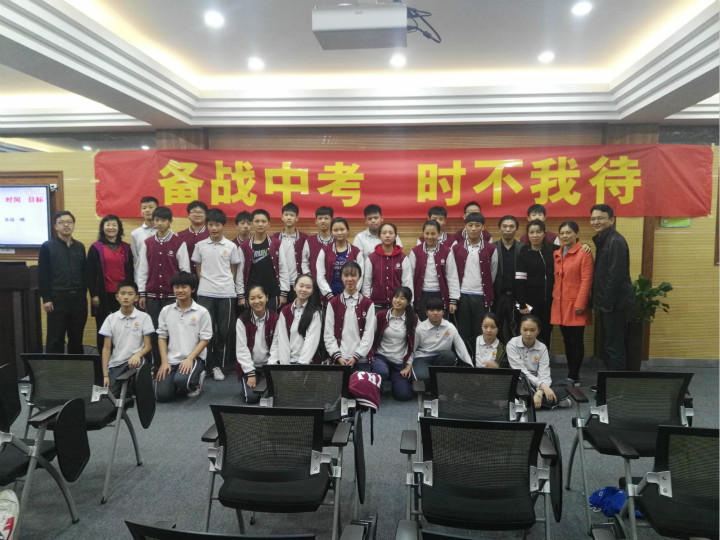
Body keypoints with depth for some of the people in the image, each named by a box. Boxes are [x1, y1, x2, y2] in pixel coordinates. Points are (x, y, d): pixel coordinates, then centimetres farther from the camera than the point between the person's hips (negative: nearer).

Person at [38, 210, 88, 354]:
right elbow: (42, 275, -3)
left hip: (78, 298, 4)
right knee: (55, 339, 2)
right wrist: (46, 299, -8)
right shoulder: (47, 246, -1)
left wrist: (83, 294, 8)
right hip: (57, 298, -3)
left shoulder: (80, 247, 9)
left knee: (77, 337, 10)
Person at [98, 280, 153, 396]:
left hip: (134, 360, -2)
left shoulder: (144, 317, -2)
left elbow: (148, 345, -2)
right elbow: (106, 348, 3)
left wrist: (138, 354, -25)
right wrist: (105, 375, -3)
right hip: (115, 364, 2)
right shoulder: (111, 319, 4)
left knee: (139, 363, -36)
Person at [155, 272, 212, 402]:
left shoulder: (202, 312, -5)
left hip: (194, 358, -3)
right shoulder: (166, 311, 5)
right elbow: (162, 337, 8)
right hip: (171, 359, 3)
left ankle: (196, 381, 5)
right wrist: (164, 362, -3)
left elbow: (205, 339, -4)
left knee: (181, 380, -33)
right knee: (162, 395, -14)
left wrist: (190, 359, -15)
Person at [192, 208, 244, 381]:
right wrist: (206, 283, 3)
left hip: (226, 294, 0)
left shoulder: (231, 246, 3)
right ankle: (207, 365, 13)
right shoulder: (200, 245, 5)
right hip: (205, 294, 0)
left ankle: (220, 365, 15)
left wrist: (240, 294, 3)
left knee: (224, 331, 4)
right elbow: (198, 269, 11)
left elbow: (234, 271, 7)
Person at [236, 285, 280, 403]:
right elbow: (242, 349, -9)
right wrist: (250, 373, -14)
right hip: (249, 366, -1)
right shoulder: (242, 320, -6)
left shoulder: (275, 318, -4)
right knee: (252, 397, -19)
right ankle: (247, 384, 15)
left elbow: (275, 347, -6)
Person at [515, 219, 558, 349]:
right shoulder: (524, 254, -1)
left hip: (549, 300, 3)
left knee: (547, 333, 9)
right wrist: (522, 304, -10)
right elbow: (519, 281, -5)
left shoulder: (553, 250, 6)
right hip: (531, 302, -3)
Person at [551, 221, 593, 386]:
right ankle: (573, 376, 18)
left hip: (576, 305, -6)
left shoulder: (584, 253, -7)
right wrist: (554, 297, 8)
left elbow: (586, 280, -11)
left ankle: (573, 377, 7)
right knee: (567, 340, 10)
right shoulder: (556, 254, 12)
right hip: (560, 304, 6)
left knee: (576, 341, -1)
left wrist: (580, 304, -15)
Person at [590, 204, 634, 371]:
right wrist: (599, 302, 14)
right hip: (607, 303, 10)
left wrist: (606, 303, -19)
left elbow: (615, 276, -21)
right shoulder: (602, 240, 14)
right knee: (609, 345, 16)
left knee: (614, 347, -2)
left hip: (615, 304, -10)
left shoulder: (616, 241, -16)